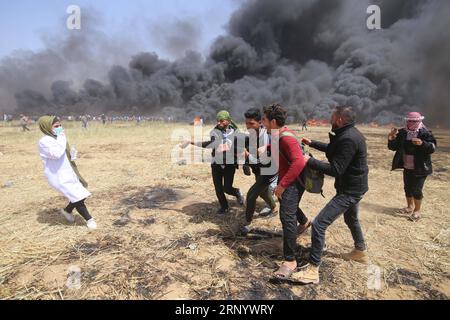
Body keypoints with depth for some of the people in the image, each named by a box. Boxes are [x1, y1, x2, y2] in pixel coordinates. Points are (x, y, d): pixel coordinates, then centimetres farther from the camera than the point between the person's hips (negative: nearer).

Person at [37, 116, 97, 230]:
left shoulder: (57, 138, 11)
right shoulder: (44, 141, -16)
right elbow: (56, 153, -34)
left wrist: (72, 155, 5)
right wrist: (61, 138, -25)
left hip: (68, 173, 9)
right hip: (59, 176, -9)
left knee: (80, 194, 14)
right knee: (78, 197, -6)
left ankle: (67, 210, 38)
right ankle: (89, 219, 9)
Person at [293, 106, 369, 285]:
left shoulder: (348, 139, -25)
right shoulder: (350, 134, 6)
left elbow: (335, 170, -28)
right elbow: (332, 149, 24)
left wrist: (310, 161, -24)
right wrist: (312, 144, 23)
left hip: (349, 190, -11)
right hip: (354, 186, 11)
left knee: (319, 224, -13)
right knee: (351, 219, 32)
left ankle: (313, 270, -6)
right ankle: (360, 252, 54)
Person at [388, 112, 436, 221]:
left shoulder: (425, 133, -13)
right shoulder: (402, 133, 1)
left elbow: (432, 148, -21)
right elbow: (393, 147, 3)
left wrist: (422, 143, -39)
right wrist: (391, 138, -16)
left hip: (420, 168, -6)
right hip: (407, 167, 6)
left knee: (416, 190, -1)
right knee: (408, 188, 17)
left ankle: (417, 211, 14)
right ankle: (410, 207, 34)